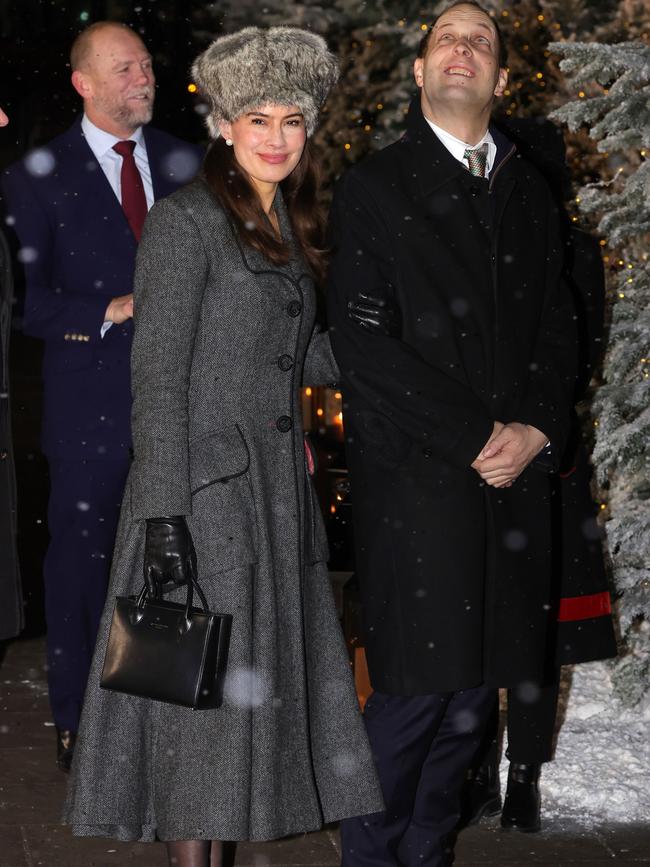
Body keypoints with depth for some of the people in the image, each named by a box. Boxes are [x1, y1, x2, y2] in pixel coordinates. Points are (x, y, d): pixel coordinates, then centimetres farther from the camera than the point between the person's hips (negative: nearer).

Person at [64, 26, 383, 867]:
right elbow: (157, 379, -14)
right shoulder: (184, 222, -10)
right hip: (204, 490, -8)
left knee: (258, 684, 11)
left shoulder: (289, 230, 14)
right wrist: (162, 513, -19)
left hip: (276, 487, 8)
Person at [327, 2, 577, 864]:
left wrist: (538, 430, -4)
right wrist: (477, 435, -11)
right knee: (415, 689, -5)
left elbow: (557, 326, 14)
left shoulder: (530, 193, 16)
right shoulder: (374, 187, 1)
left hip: (516, 476, 5)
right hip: (415, 477, -4)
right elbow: (361, 342, -8)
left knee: (474, 688, 7)